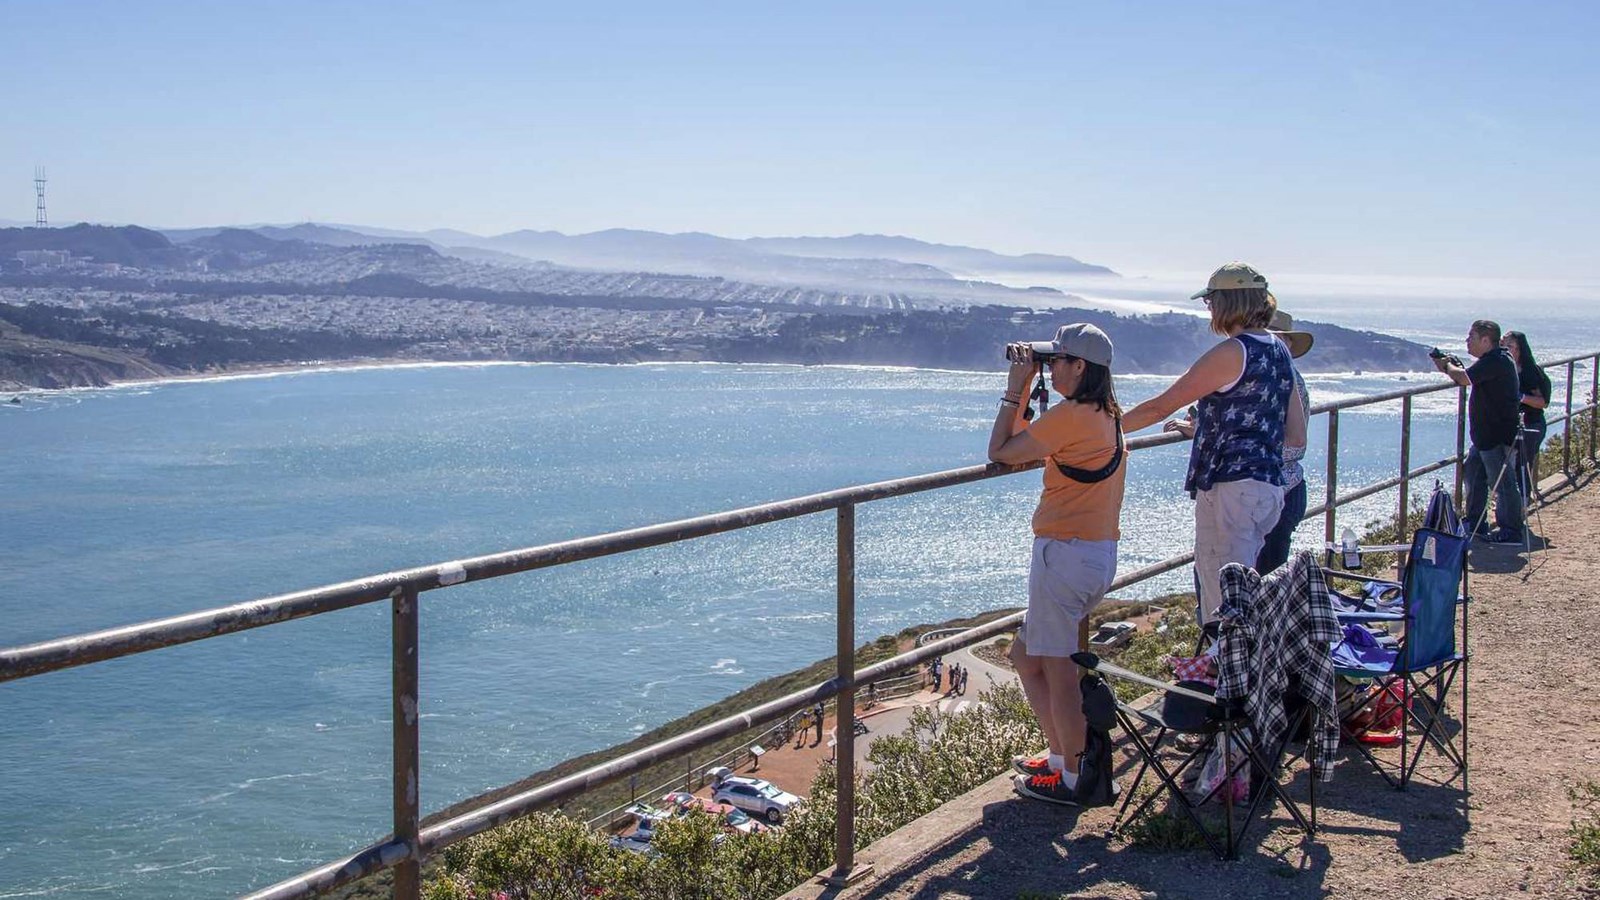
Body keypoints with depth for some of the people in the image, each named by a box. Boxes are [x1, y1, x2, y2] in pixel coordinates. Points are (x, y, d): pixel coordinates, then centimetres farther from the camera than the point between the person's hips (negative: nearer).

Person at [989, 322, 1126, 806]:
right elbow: (1030, 442, 19)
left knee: (1059, 671, 0)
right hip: (1101, 553, 10)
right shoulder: (1108, 416, 12)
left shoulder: (1069, 415, -16)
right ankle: (1060, 755, 27)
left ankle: (1071, 778, 10)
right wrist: (1024, 390, 14)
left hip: (1064, 553, -10)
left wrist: (1016, 386, -3)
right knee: (1026, 654, 19)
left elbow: (1000, 451, -9)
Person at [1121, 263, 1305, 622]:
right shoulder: (1280, 353, 13)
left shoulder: (1231, 352, -12)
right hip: (1269, 487, 9)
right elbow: (1297, 436, 16)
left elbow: (1161, 407, -11)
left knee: (1225, 600, -5)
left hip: (1229, 487, -9)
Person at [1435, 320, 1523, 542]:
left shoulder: (1497, 361, -20)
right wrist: (1452, 366, 5)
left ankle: (1511, 531, 4)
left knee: (1503, 482, -4)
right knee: (1473, 473, 19)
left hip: (1499, 437, -11)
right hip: (1485, 435, 11)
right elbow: (1470, 378, 20)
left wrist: (1447, 366, -10)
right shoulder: (1492, 359, 14)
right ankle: (1474, 524, 29)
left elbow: (1464, 379, -29)